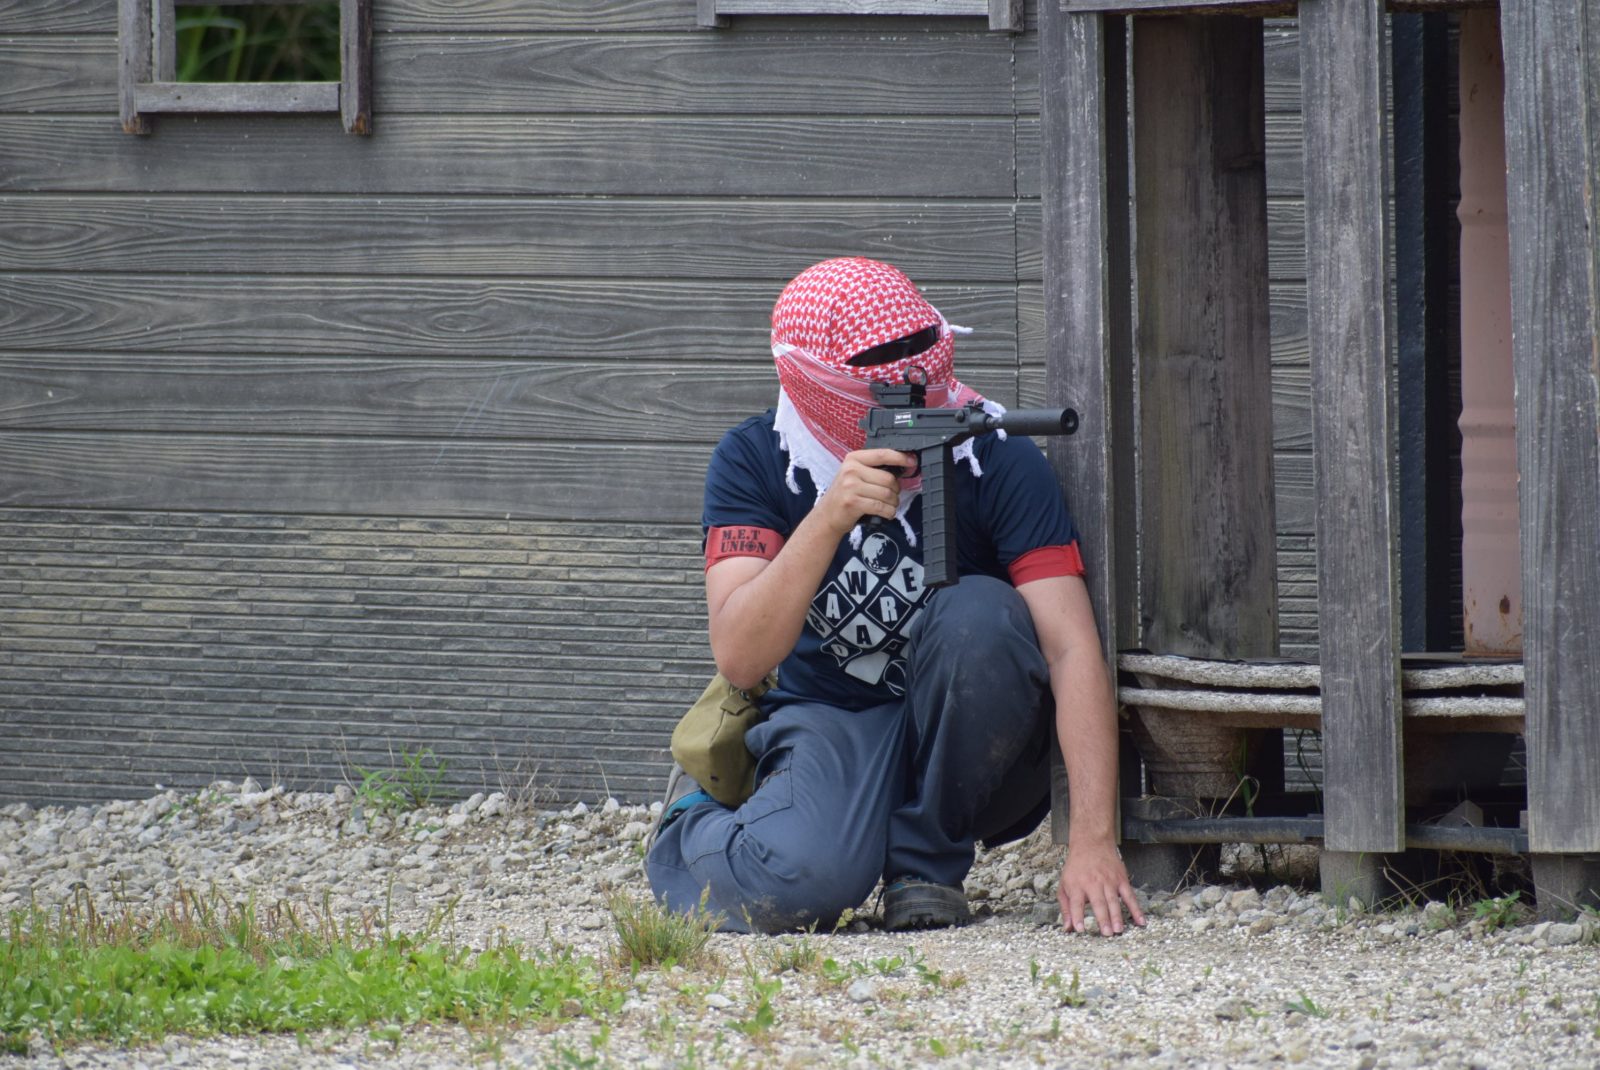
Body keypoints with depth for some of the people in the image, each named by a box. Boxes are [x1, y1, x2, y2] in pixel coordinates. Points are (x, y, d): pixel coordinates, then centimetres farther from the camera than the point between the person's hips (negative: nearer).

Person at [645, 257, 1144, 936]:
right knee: (798, 883, -32)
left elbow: (1072, 651, -23)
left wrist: (1092, 843, -34)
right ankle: (693, 826, 9)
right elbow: (740, 658, -22)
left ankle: (924, 865, -10)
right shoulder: (757, 461, -10)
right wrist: (830, 518, -36)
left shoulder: (995, 459, -16)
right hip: (832, 727, 0)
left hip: (968, 747, 0)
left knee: (980, 613, -31)